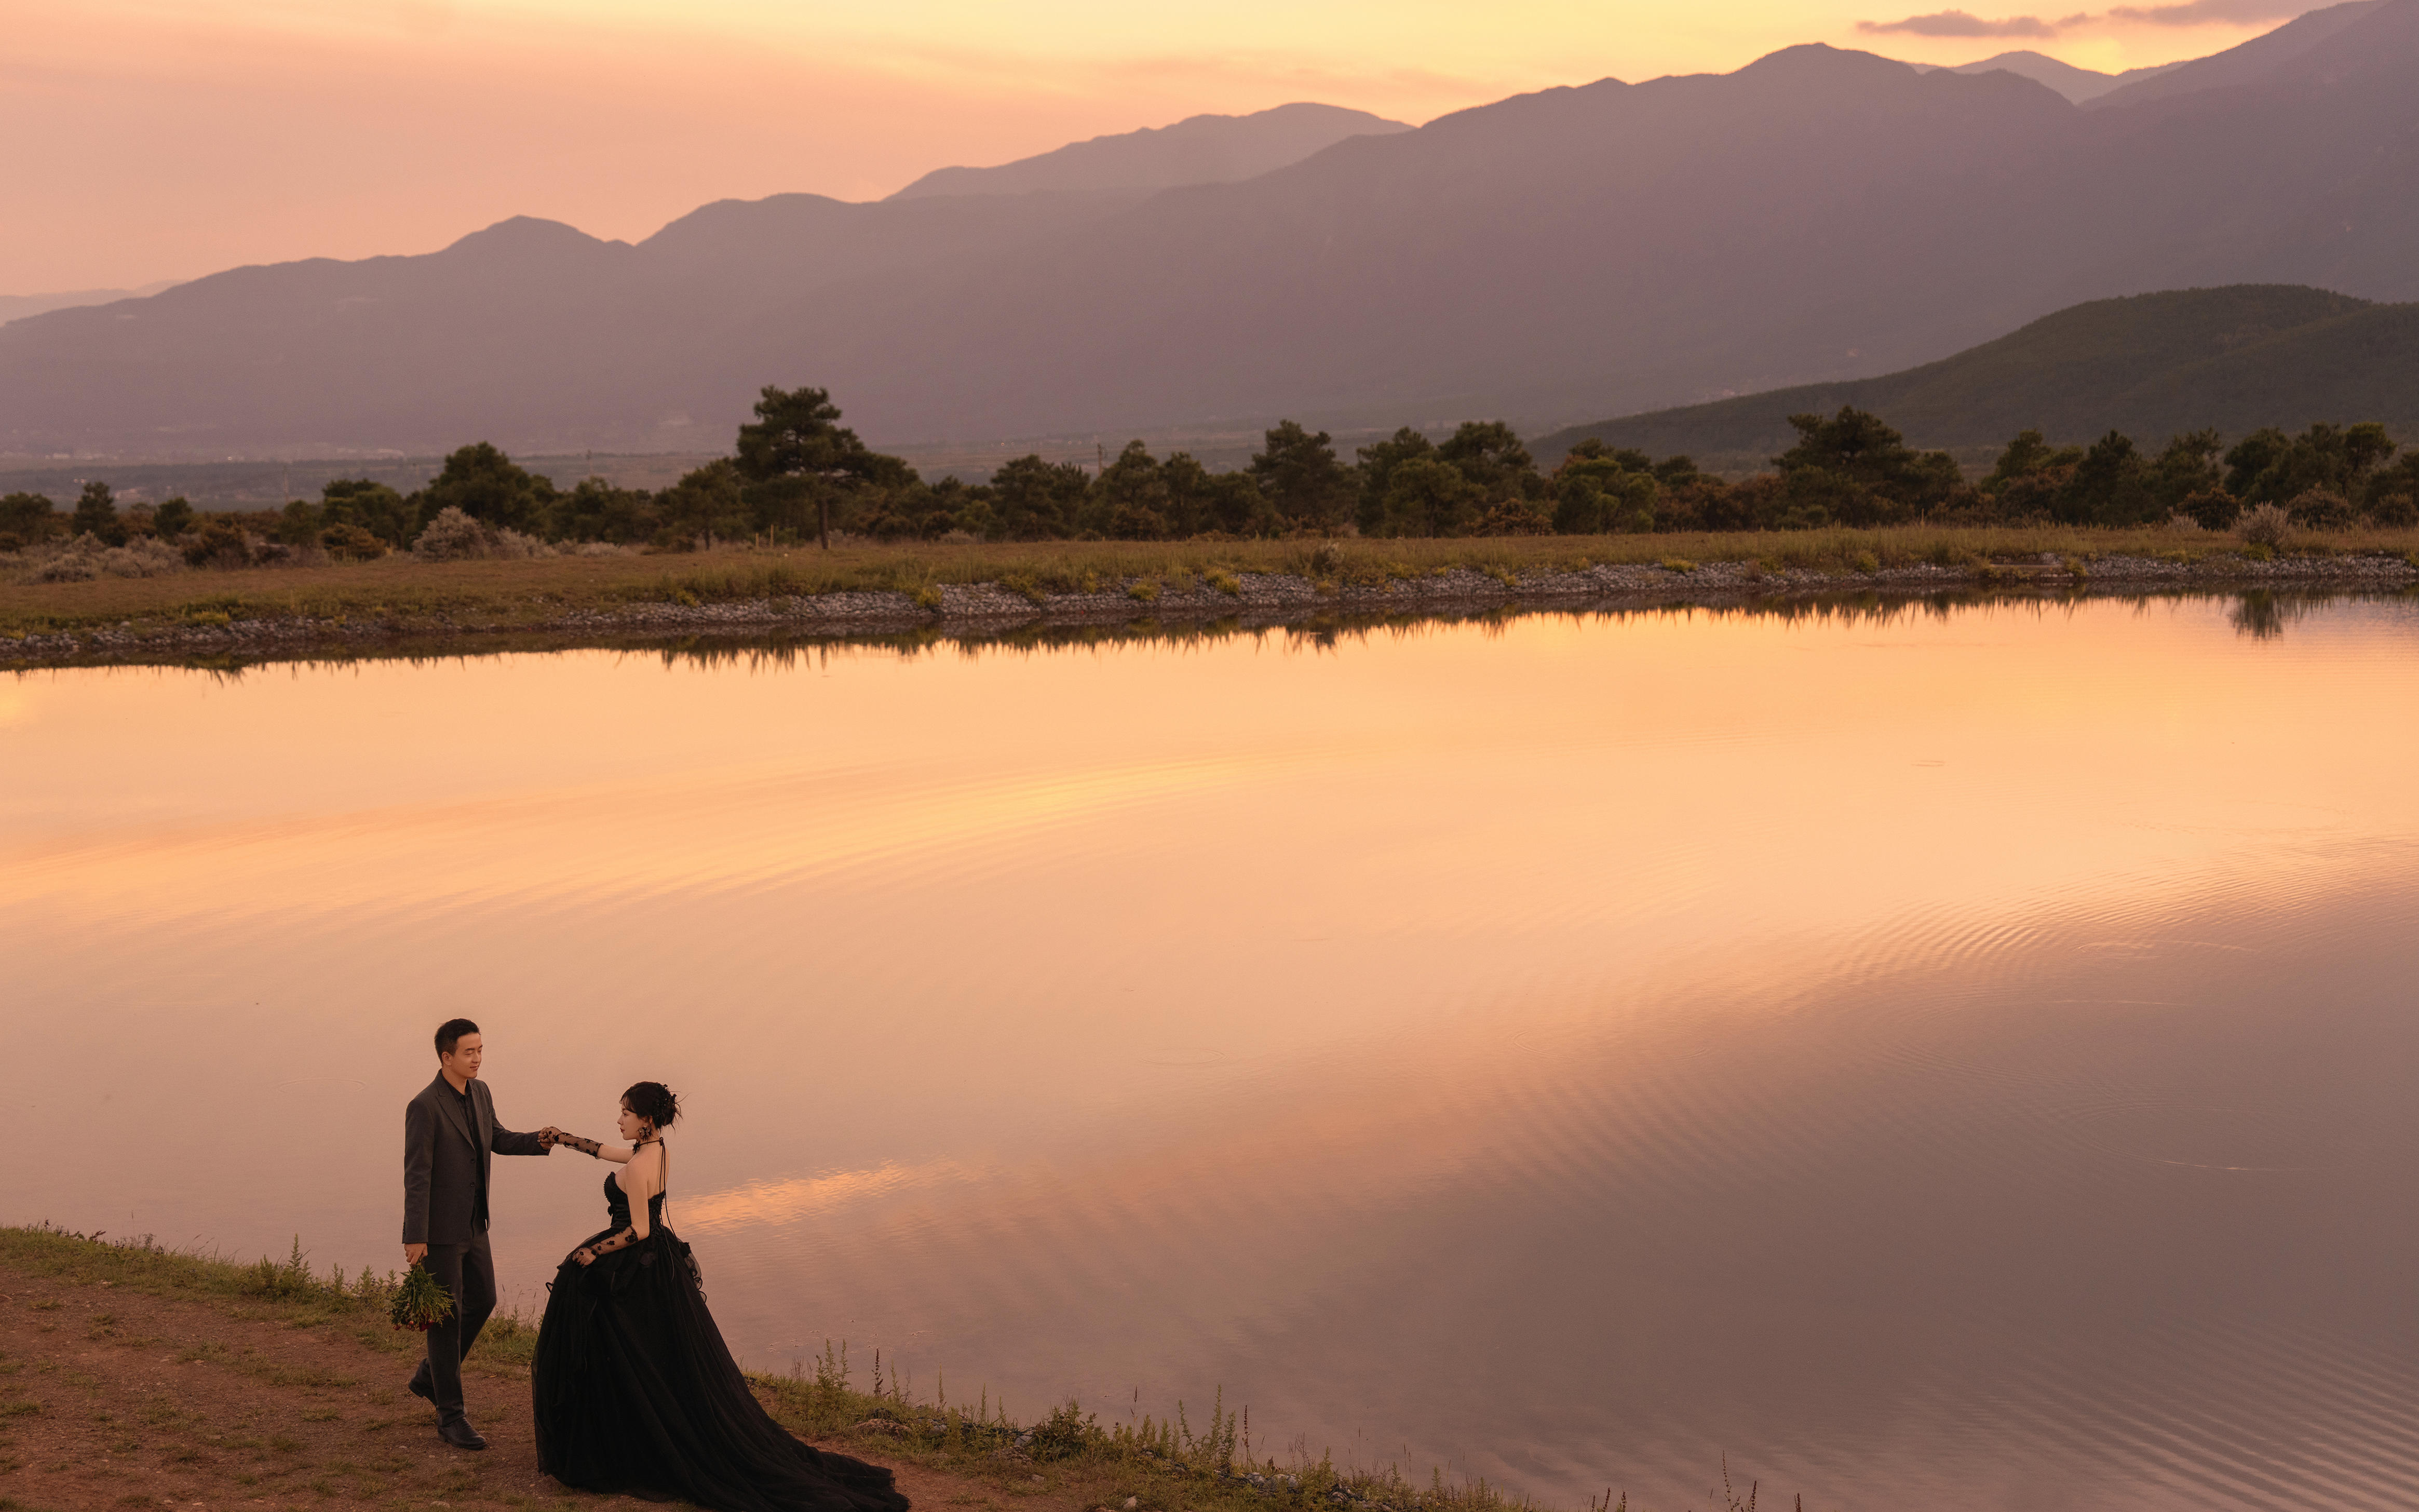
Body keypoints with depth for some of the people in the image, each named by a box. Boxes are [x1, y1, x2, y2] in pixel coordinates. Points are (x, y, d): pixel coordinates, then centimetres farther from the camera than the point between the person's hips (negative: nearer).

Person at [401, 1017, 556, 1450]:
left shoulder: (479, 1092, 2)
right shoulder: (424, 1107, -22)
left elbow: (496, 1139, 17)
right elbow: (416, 1175, -21)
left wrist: (540, 1141, -1)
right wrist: (414, 1239, -21)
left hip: (472, 1224, 8)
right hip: (438, 1228, -8)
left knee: (482, 1301, 15)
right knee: (447, 1317, -2)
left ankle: (431, 1376, 34)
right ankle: (451, 1415, 7)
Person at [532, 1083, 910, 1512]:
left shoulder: (637, 1167, -21)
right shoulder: (658, 1152, 6)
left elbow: (638, 1230, -23)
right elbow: (605, 1151, 24)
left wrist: (594, 1254, -13)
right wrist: (563, 1139, 29)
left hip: (632, 1271, -9)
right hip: (660, 1265, 9)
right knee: (679, 1363, 12)